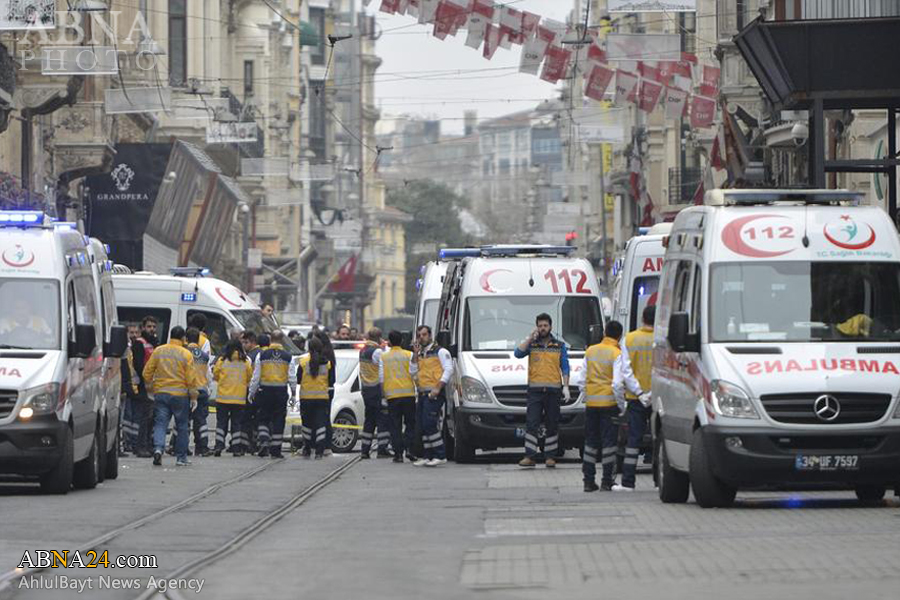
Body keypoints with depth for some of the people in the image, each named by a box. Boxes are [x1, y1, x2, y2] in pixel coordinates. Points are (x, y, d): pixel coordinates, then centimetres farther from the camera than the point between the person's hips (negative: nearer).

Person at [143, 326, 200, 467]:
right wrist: (193, 396, 1)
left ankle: (158, 448, -23)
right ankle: (181, 457, 13)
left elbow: (147, 372, 4)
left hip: (160, 392, 2)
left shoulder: (158, 351, 2)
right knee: (182, 426, 10)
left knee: (160, 423, 2)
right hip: (180, 394, -2)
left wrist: (149, 387, 19)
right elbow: (191, 378, -8)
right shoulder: (186, 354, -6)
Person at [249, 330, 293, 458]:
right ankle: (275, 449, 6)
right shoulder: (288, 356, -1)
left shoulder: (262, 355, -3)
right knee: (278, 421, 6)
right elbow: (291, 377, -1)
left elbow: (256, 376, -2)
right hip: (281, 392, 0)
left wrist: (251, 393, 6)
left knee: (262, 419, 9)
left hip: (264, 391, 0)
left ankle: (263, 442, -11)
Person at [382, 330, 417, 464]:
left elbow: (381, 377, 3)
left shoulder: (384, 357, 5)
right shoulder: (409, 355, 0)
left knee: (395, 426, 3)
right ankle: (409, 448, -8)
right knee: (410, 423, 8)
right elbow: (413, 373, -3)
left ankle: (398, 453, -2)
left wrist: (384, 393, 12)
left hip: (391, 394, 1)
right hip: (408, 393, -1)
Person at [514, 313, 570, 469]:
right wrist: (530, 338, -7)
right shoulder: (531, 344, 11)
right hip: (535, 390, -1)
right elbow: (518, 353, -7)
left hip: (553, 390, 1)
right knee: (531, 424, -9)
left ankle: (550, 457, 8)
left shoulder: (560, 346, 11)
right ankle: (529, 457, -11)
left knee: (552, 425, 3)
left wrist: (566, 387, -1)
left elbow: (565, 368, 10)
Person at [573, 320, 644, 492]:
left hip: (591, 403, 5)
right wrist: (622, 405, -7)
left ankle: (588, 481, 11)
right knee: (609, 442, 1)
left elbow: (581, 379, 9)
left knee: (590, 442, 11)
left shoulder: (590, 351, 7)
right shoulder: (617, 355, -10)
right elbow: (617, 383, -17)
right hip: (609, 403, -5)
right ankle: (606, 482, 0)